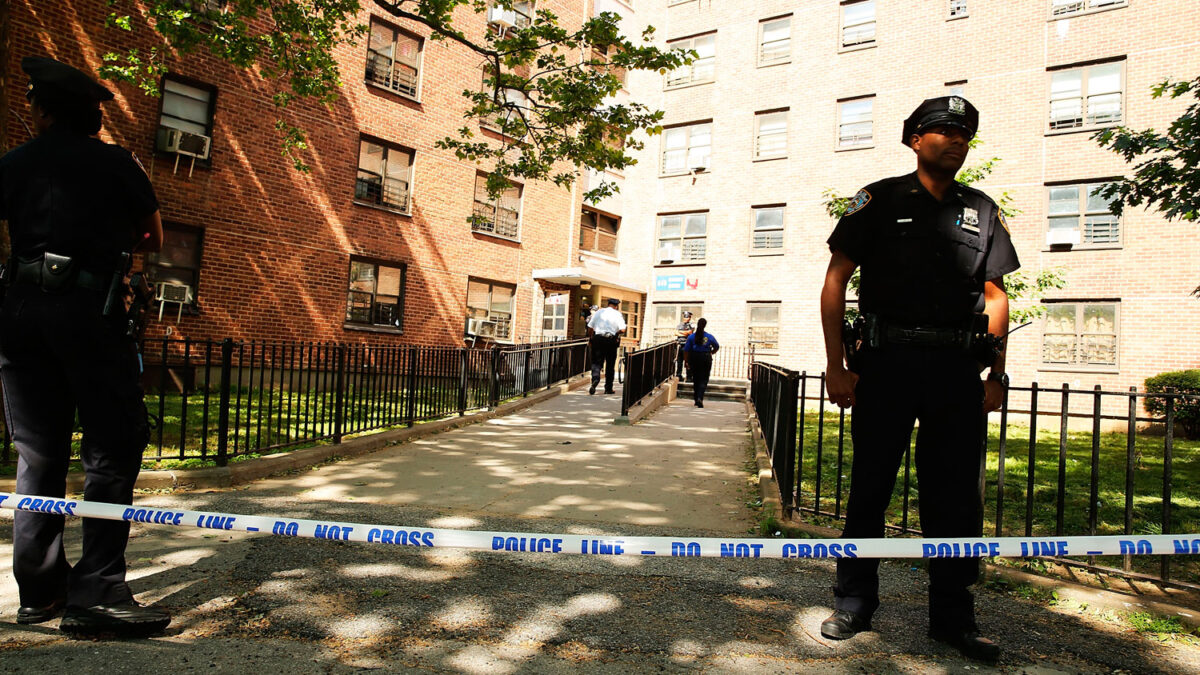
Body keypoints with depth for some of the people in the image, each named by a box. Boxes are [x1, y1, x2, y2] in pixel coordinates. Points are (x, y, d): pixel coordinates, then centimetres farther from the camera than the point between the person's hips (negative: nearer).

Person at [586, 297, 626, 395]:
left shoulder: (598, 312, 8)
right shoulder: (617, 314, 2)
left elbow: (590, 329, 6)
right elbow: (622, 329, -8)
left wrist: (592, 337, 21)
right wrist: (615, 333, 11)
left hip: (597, 339, 1)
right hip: (611, 340, -1)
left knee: (596, 362, 5)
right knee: (610, 365, 9)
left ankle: (595, 379, -22)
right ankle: (608, 388, 15)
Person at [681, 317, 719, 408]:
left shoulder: (691, 337, -4)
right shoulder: (709, 337, -4)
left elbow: (686, 350, -5)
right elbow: (717, 347, 9)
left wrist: (687, 362, 2)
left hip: (694, 359, 1)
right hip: (706, 359, -1)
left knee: (696, 379, 14)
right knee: (704, 380, 2)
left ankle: (696, 400, 20)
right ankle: (700, 398, -16)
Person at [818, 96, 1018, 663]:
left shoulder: (981, 210, 15)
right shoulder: (880, 200, 5)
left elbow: (996, 296, 17)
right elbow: (835, 281, -1)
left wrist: (996, 374, 8)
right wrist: (836, 366, -8)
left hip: (958, 369, 4)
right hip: (887, 362, -3)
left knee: (956, 499, 8)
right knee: (869, 490, 4)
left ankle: (952, 619, 23)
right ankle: (854, 605, 20)